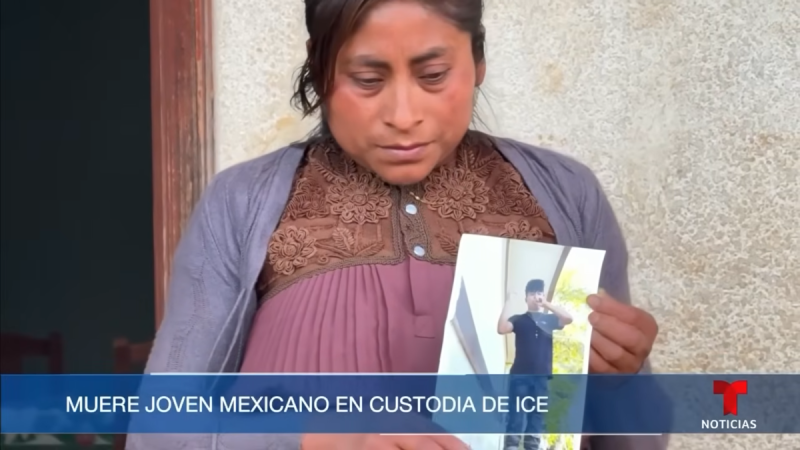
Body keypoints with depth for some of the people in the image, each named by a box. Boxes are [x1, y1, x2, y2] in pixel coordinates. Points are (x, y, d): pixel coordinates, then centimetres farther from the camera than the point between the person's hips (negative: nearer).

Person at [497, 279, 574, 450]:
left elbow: (568, 318, -5)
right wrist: (508, 303, -11)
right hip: (520, 375, -3)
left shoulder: (549, 319, 14)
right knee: (516, 417, -8)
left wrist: (547, 304, -6)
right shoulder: (519, 319, 8)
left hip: (542, 377, 3)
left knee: (537, 418, 3)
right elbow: (502, 328, -11)